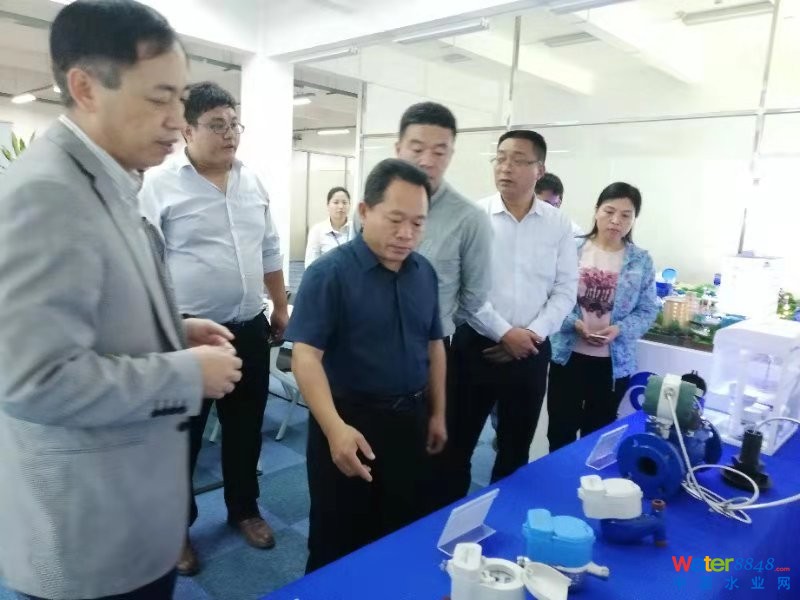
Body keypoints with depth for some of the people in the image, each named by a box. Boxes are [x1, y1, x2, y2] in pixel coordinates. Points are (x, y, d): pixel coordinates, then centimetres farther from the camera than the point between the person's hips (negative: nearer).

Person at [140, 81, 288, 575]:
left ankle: (244, 509, 40)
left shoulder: (253, 183, 8)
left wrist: (281, 309, 15)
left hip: (250, 330, 5)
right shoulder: (160, 184, -8)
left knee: (246, 428, 18)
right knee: (183, 435, 12)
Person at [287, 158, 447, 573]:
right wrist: (335, 428, -31)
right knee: (339, 543, 13)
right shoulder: (330, 272, -15)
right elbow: (305, 355, -21)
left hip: (410, 419, 5)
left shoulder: (425, 273, 2)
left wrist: (437, 413, 13)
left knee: (400, 533, 22)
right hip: (350, 419, -5)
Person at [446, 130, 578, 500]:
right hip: (476, 346, -2)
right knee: (458, 442, 7)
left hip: (531, 352, 3)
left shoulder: (558, 225, 2)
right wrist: (504, 333, -14)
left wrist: (532, 334, -8)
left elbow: (565, 290, 4)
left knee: (516, 448, 17)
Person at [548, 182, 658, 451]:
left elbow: (647, 310, 0)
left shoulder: (641, 261, 0)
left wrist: (619, 329, -17)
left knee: (597, 432, 17)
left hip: (615, 362, 1)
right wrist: (574, 323, -20)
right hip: (568, 355, -1)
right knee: (560, 428, 7)